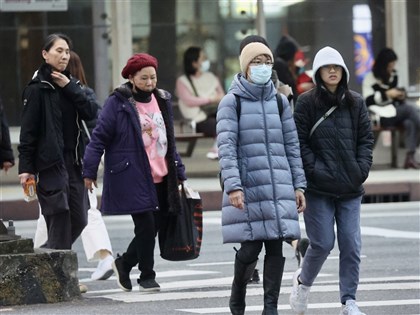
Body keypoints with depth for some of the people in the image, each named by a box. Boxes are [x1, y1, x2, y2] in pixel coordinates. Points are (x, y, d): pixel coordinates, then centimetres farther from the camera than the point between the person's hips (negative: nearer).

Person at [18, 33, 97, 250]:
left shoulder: (70, 84, 15)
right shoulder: (38, 88, -5)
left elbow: (91, 113, 1)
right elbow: (28, 131, -8)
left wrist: (70, 87, -7)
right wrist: (26, 167, -13)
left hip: (74, 161, 7)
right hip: (51, 162, -7)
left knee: (79, 220, 6)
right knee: (60, 219, -11)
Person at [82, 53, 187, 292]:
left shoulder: (163, 101, 12)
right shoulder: (118, 103, -6)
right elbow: (99, 138, -5)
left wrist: (179, 172, 18)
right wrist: (90, 172, -9)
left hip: (161, 178, 6)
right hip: (133, 177, -6)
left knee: (153, 228, 6)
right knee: (146, 225, -8)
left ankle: (125, 263, 28)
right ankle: (147, 276, 7)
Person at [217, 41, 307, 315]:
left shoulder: (279, 101, 12)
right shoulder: (232, 102, -1)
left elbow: (292, 145, 14)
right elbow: (226, 147, -8)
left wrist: (299, 185, 8)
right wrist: (233, 186, -18)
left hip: (278, 185, 4)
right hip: (247, 186, -4)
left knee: (276, 246, -2)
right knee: (250, 247, -4)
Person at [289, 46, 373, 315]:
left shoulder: (355, 103, 10)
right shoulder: (307, 103, 0)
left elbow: (366, 139, 10)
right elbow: (300, 142, -4)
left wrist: (361, 169, -4)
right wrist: (316, 170, -12)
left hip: (350, 189, 3)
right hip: (318, 188, -3)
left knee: (351, 245, -3)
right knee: (323, 243, -5)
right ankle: (303, 282, 23)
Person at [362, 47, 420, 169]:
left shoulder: (393, 76, 16)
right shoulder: (370, 78, 0)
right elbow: (367, 100, -10)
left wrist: (401, 97, 2)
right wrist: (387, 94, -16)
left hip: (395, 111, 5)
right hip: (381, 115, -5)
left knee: (410, 122, -30)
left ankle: (410, 157, -37)